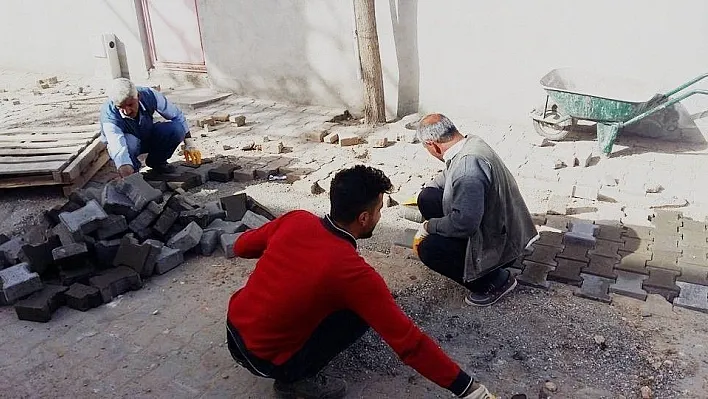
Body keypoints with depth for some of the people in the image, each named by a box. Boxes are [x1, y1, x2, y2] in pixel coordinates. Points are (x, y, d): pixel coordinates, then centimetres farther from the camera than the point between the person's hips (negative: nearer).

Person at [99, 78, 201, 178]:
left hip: (149, 137, 3)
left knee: (177, 129, -24)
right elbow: (118, 148, -49)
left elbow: (177, 115, -15)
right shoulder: (108, 114, -35)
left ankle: (156, 162, 2)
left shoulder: (149, 95, -29)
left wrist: (190, 144, -21)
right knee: (129, 141, -38)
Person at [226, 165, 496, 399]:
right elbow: (409, 343, -21)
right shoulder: (353, 272, -25)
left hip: (234, 330, 7)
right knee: (361, 312, -5)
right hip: (264, 360, -6)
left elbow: (241, 247, 10)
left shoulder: (296, 220, -8)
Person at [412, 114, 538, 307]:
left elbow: (464, 223, -34)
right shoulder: (470, 142, -2)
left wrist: (429, 226, -18)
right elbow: (446, 177, 17)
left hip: (501, 244, -9)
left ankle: (496, 280, -2)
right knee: (427, 198, 2)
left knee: (428, 249, -19)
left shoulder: (468, 166, -32)